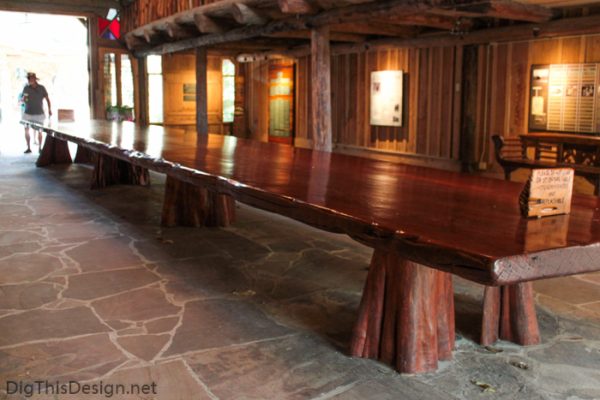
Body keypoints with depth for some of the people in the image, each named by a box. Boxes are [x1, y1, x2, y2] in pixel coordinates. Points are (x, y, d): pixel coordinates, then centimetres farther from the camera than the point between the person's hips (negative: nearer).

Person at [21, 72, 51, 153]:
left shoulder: (41, 88, 0)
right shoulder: (26, 88, 3)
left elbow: (47, 99, 6)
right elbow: (22, 100, 7)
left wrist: (49, 109, 1)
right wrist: (23, 99, -16)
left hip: (39, 114, -1)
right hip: (28, 113, 1)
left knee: (39, 131, 4)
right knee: (26, 130, -5)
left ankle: (40, 148, 16)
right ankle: (28, 148, 4)